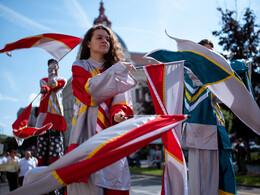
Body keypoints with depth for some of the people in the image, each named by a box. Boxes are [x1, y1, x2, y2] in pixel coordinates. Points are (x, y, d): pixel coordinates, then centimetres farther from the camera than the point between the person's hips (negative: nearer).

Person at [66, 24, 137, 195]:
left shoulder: (114, 68, 18)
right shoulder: (79, 66, 10)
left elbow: (121, 100, 7)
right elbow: (90, 89, -11)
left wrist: (119, 113, -15)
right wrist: (118, 69, -11)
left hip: (110, 127, 3)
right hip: (88, 127, -2)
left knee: (114, 173, -5)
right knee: (88, 181, -8)